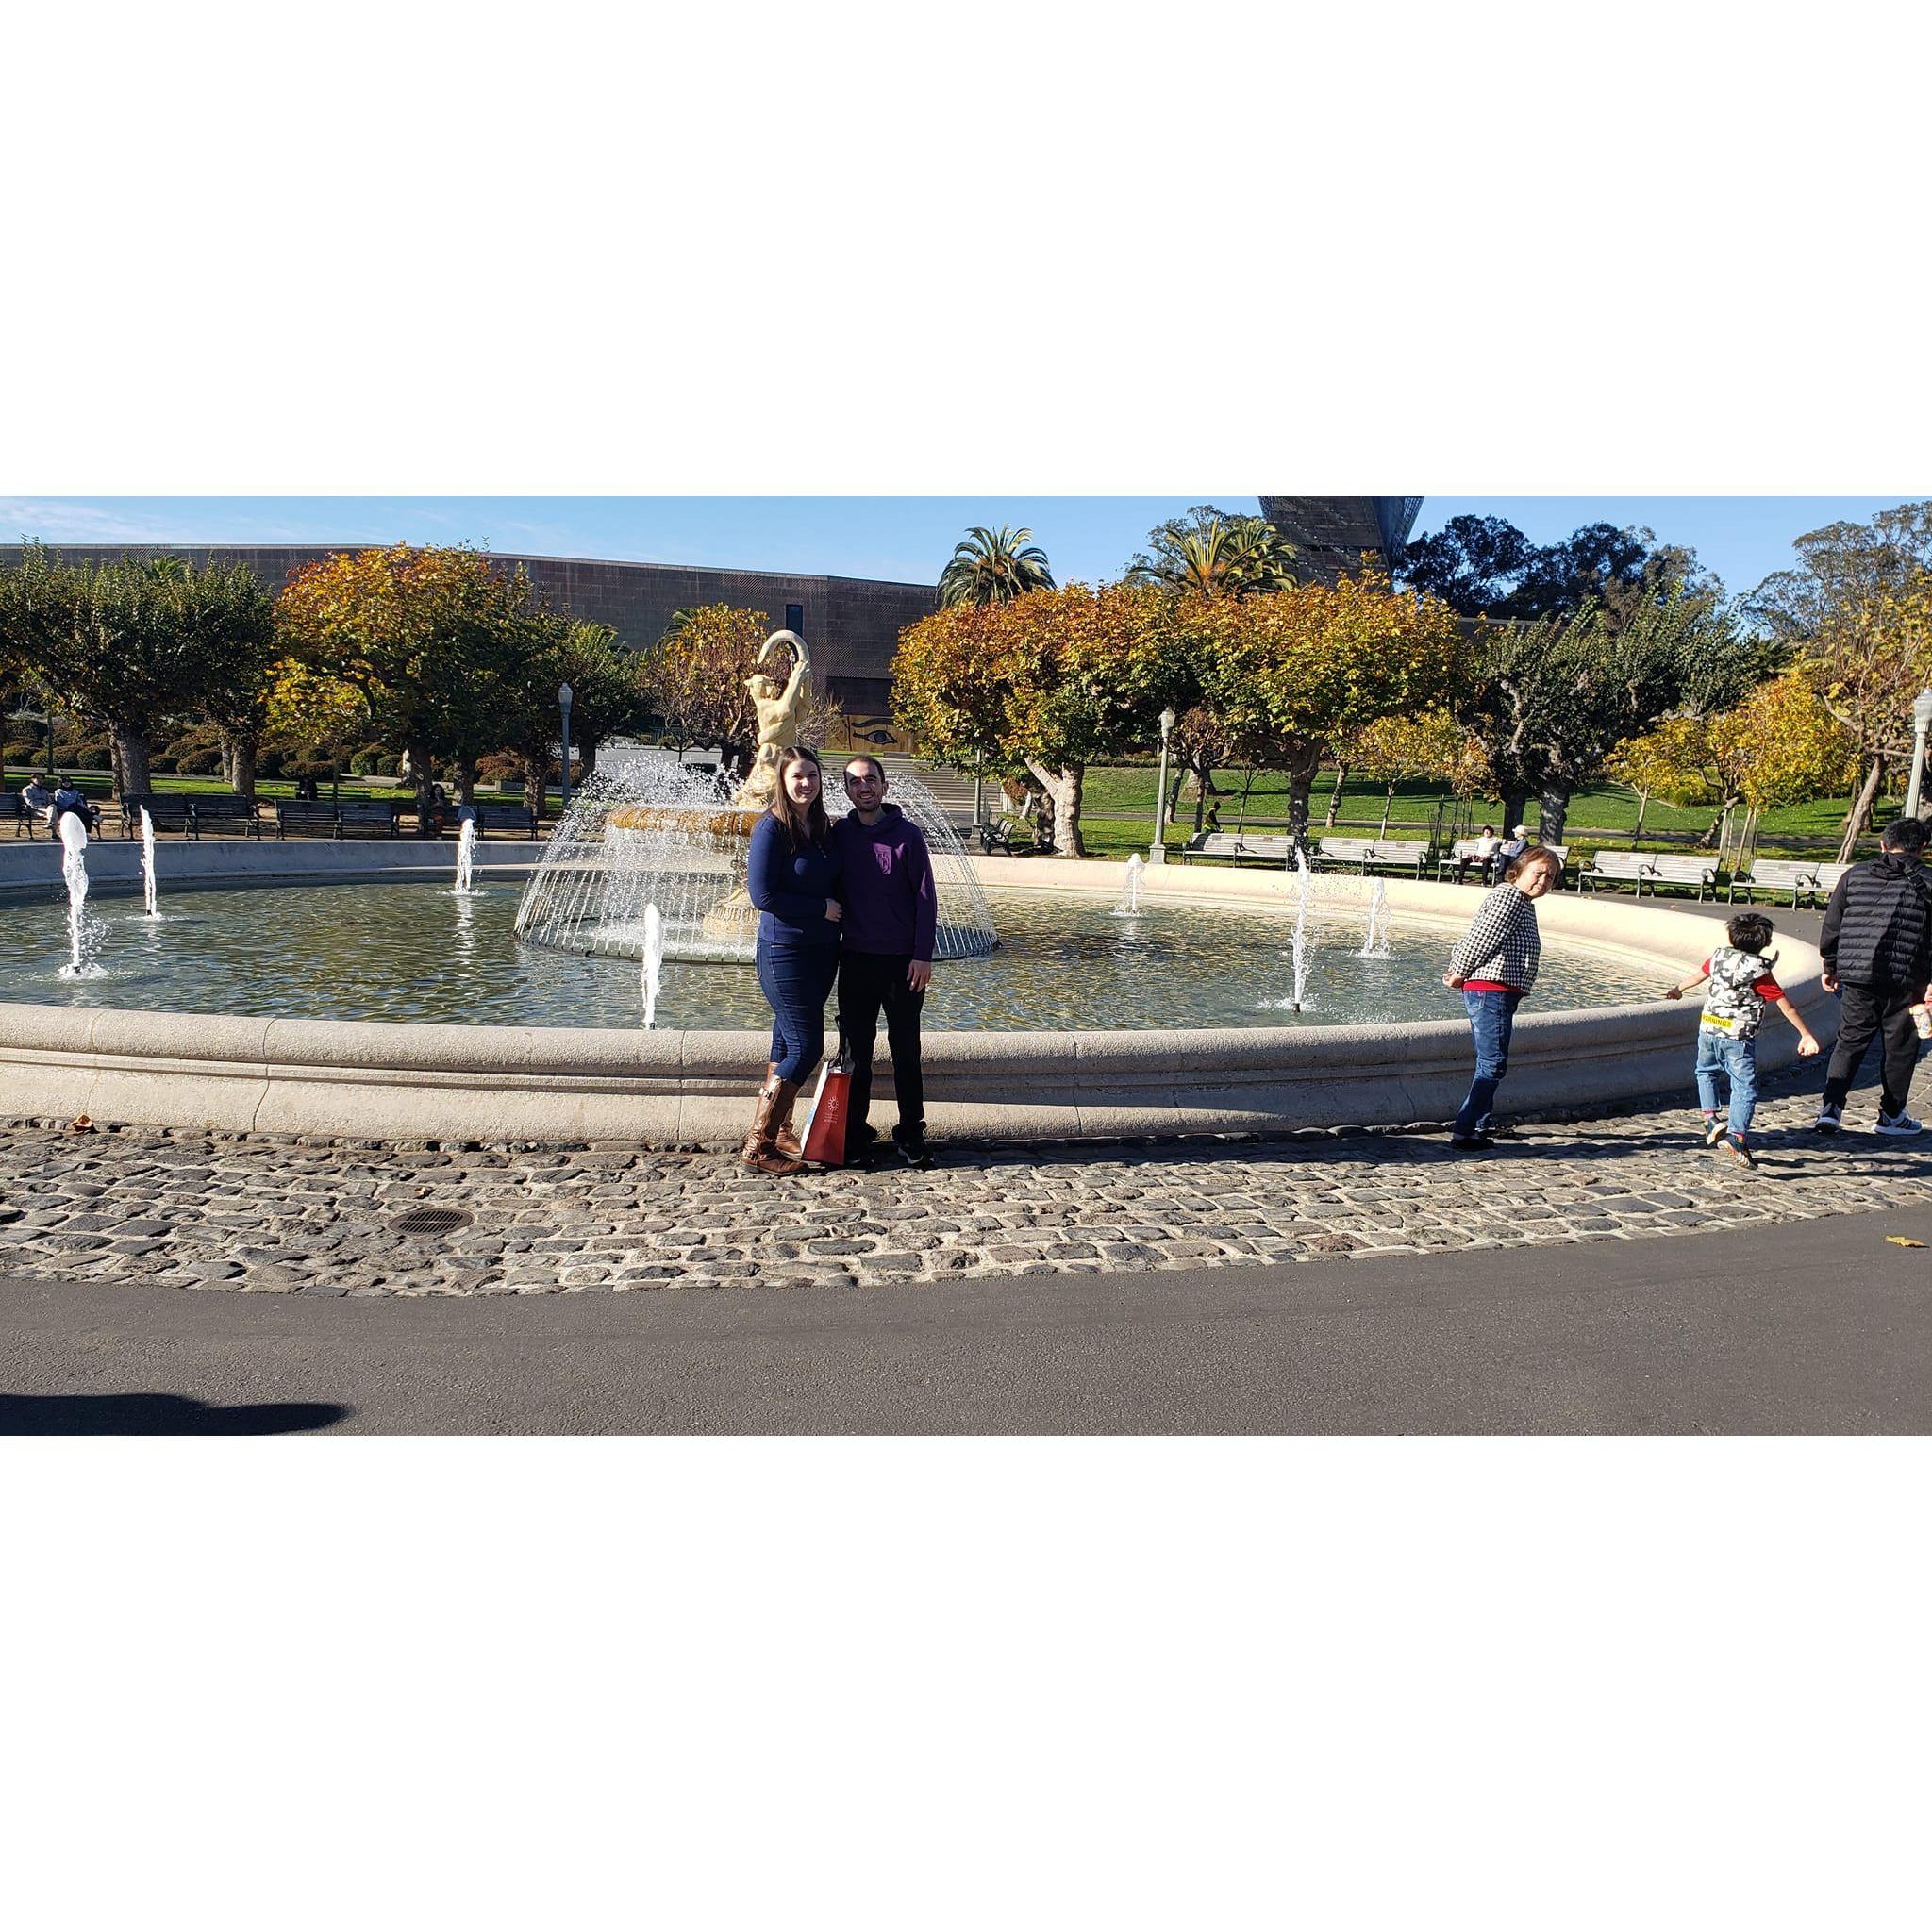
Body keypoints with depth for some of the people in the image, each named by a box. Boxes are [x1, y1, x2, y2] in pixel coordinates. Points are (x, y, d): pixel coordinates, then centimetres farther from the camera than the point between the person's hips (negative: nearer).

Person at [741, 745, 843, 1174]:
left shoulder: (823, 828, 10)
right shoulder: (771, 827, -12)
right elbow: (763, 896, -17)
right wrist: (821, 908, -13)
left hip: (821, 950, 7)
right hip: (784, 950, -7)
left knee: (788, 1043, 14)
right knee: (805, 1047, -8)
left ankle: (781, 1132, 25)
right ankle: (757, 1146, -1)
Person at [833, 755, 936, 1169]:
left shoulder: (907, 834, -4)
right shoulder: (840, 834, 5)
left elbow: (926, 897, -4)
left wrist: (922, 956, -10)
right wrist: (831, 948, 5)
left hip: (902, 961, -2)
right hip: (855, 960, 3)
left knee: (905, 1050, 5)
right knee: (856, 1050, 6)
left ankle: (911, 1135, 15)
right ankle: (856, 1137, 14)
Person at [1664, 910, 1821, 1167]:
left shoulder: (1719, 956, 4)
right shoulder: (1760, 972, -8)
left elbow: (1700, 974, 23)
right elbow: (1786, 1005, -6)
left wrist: (1679, 989, 42)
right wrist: (1806, 1034, 1)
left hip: (1708, 1029, 5)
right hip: (1739, 1037, -5)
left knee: (1705, 1072, 27)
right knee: (1745, 1087, -3)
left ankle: (1711, 1119, 15)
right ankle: (1736, 1137, -15)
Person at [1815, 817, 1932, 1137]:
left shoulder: (1855, 876, 6)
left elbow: (1831, 927, 10)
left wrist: (1830, 967, 19)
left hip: (1855, 977, 2)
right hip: (1904, 981, -2)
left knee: (1850, 1043, 11)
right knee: (1900, 1047, 12)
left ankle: (1830, 1107, -2)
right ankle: (1892, 1115, 21)